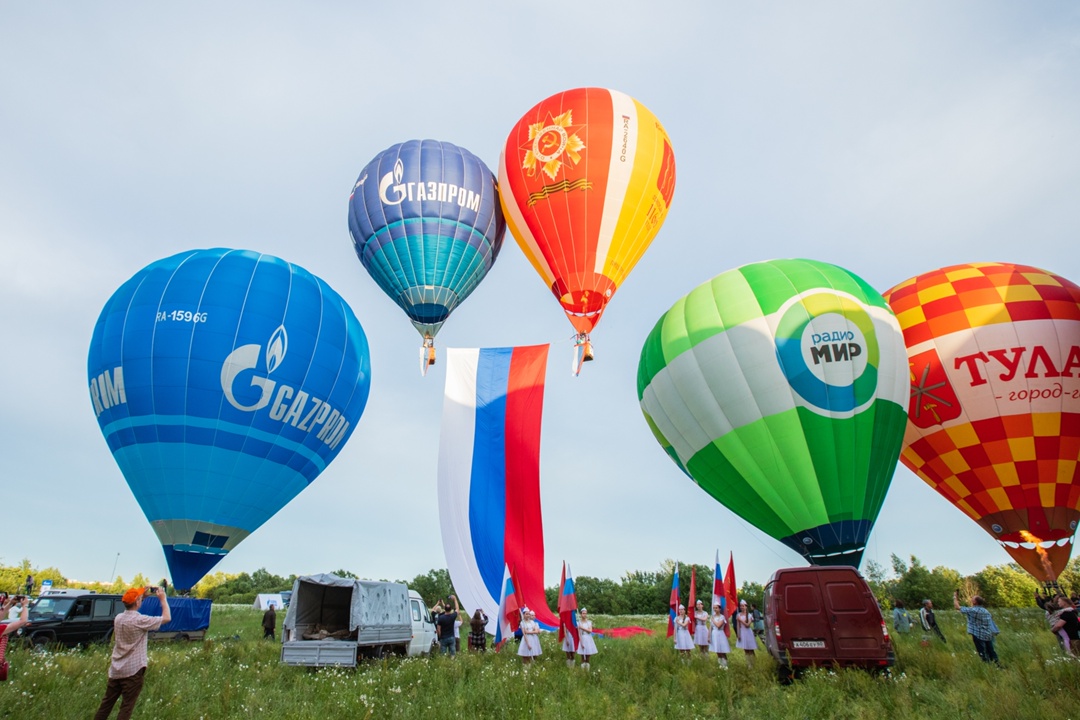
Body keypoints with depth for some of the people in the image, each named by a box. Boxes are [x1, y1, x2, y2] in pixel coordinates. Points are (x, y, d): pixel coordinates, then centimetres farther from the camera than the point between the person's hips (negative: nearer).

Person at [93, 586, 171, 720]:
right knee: (126, 708, 1)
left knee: (106, 704, 17)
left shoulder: (118, 618, 2)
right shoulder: (140, 620, -19)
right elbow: (167, 618, -13)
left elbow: (131, 609, 25)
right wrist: (163, 599, -4)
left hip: (115, 670, 7)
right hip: (133, 671, -7)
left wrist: (143, 596, 17)